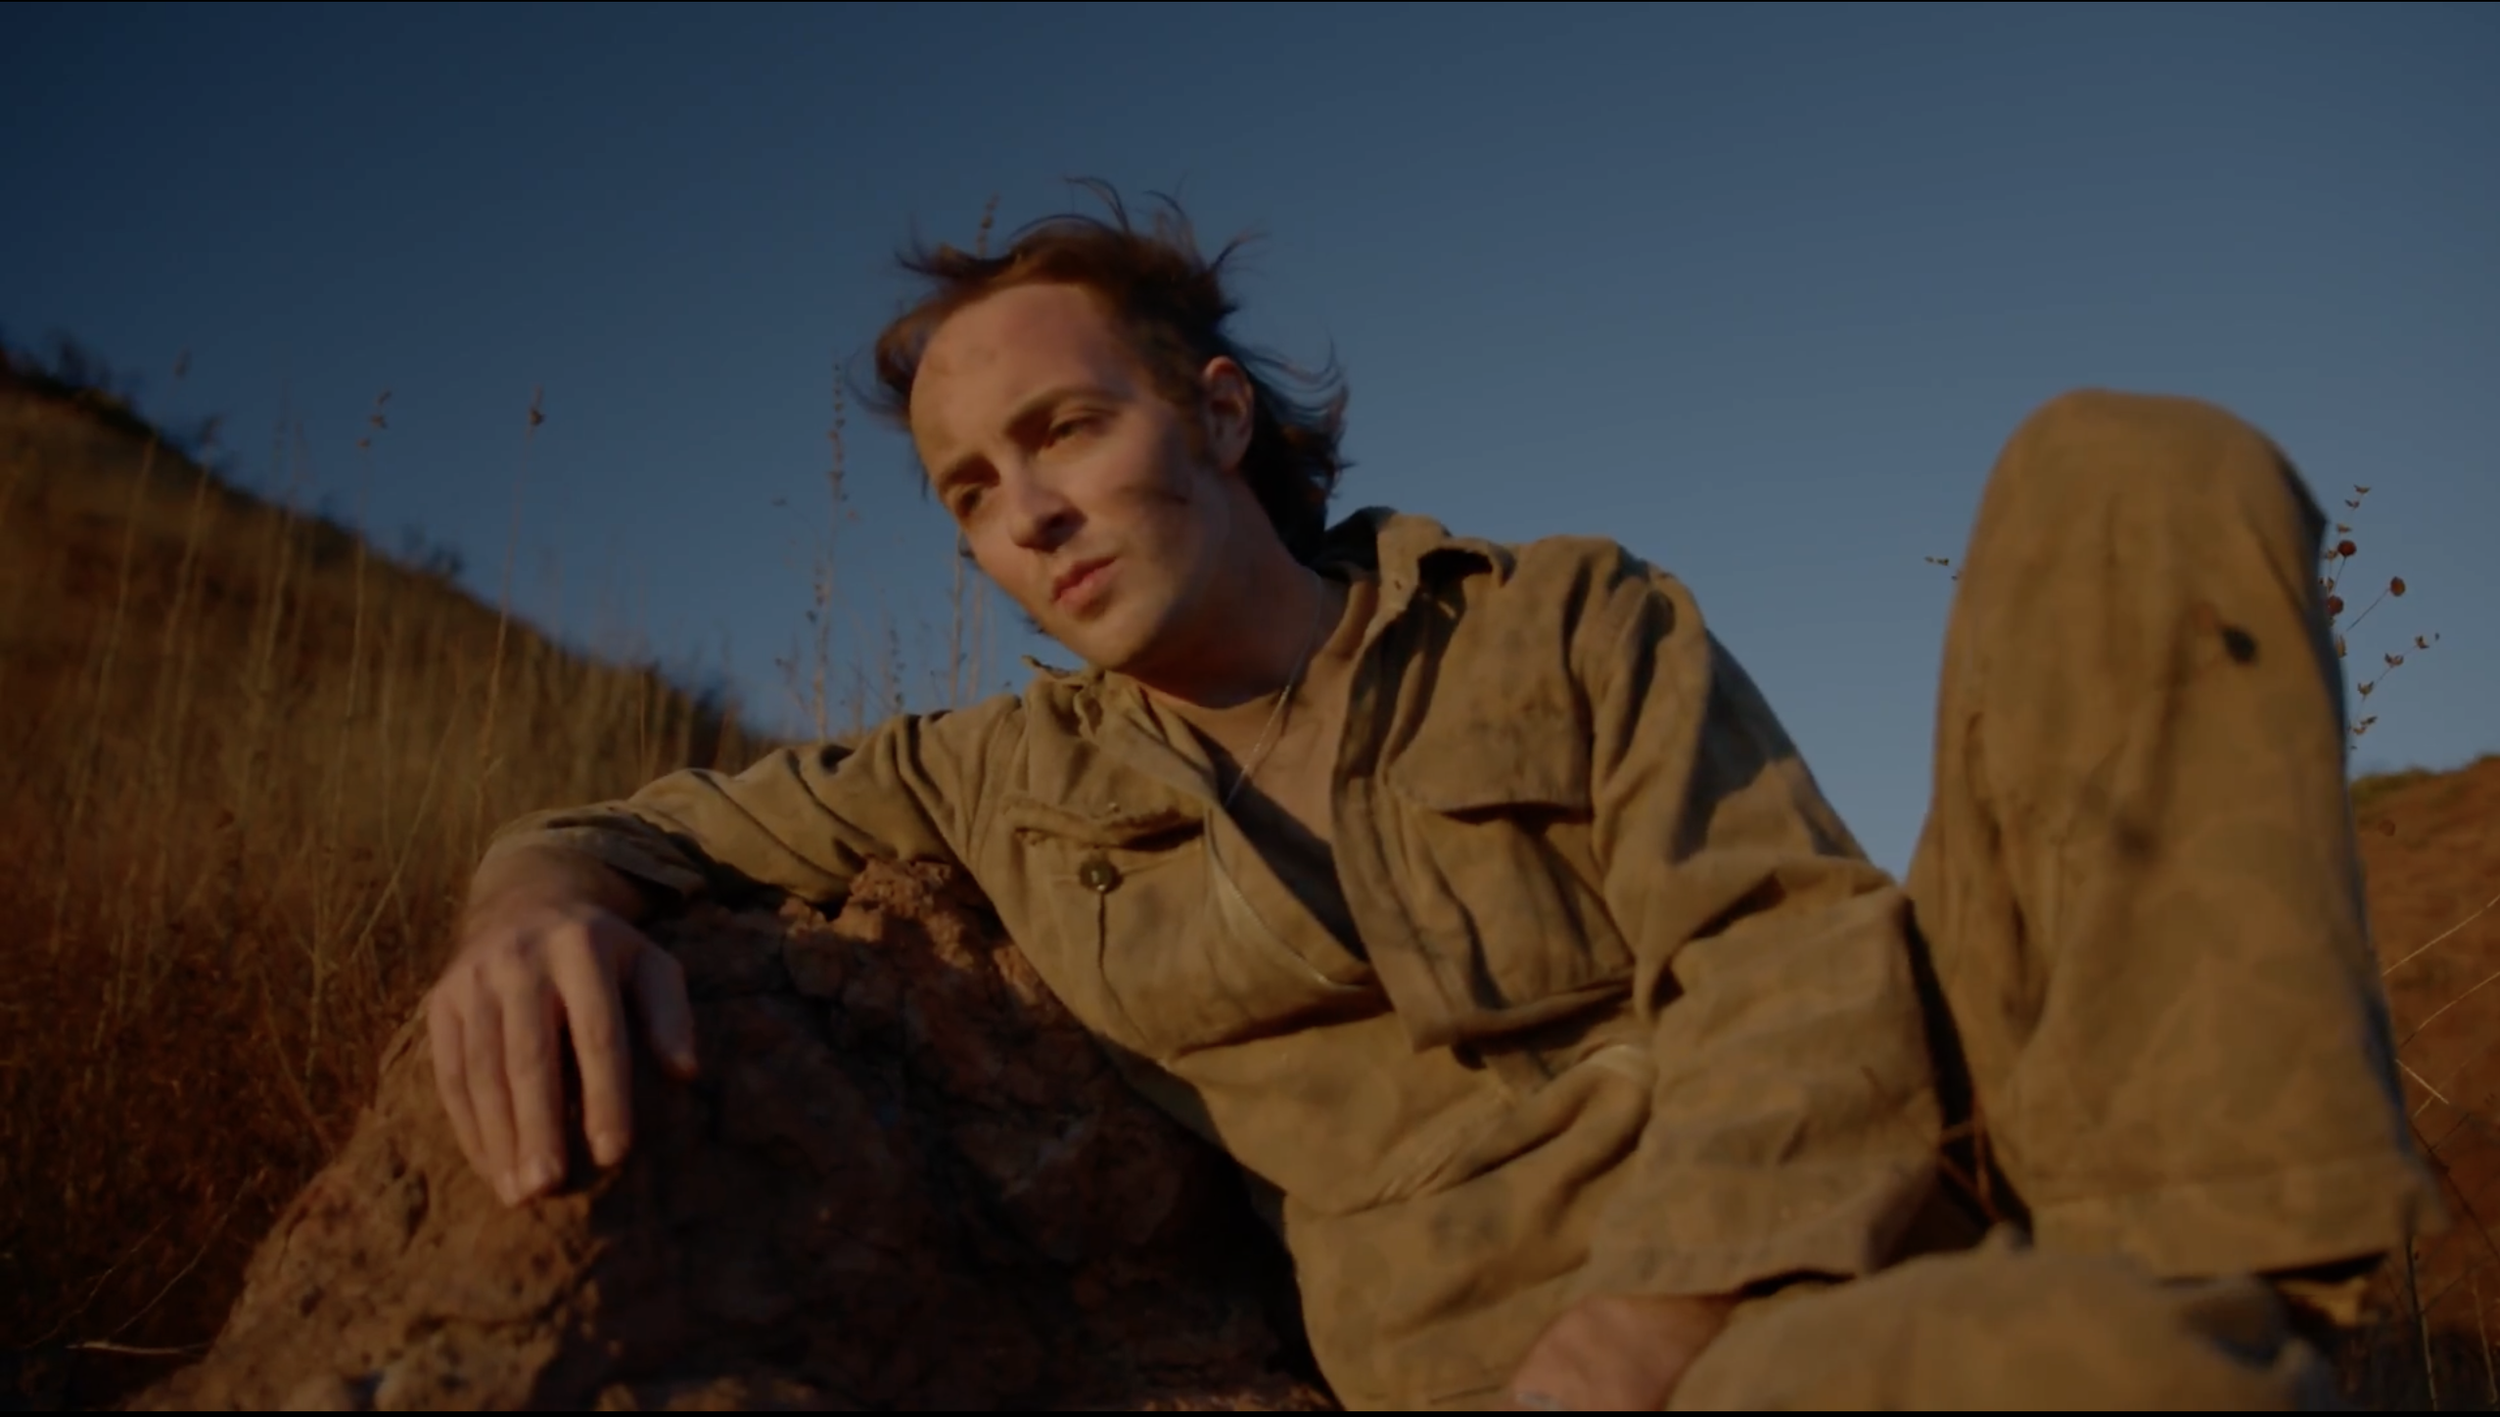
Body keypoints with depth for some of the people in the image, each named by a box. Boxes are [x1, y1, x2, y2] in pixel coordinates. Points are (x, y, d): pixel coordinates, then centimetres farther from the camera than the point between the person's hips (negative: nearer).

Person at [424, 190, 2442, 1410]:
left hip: (1885, 1186, 4)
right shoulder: (1016, 783, 13)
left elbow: (1797, 963, -2)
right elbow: (651, 825, 19)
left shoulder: (1577, 623, 9)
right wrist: (545, 902, -8)